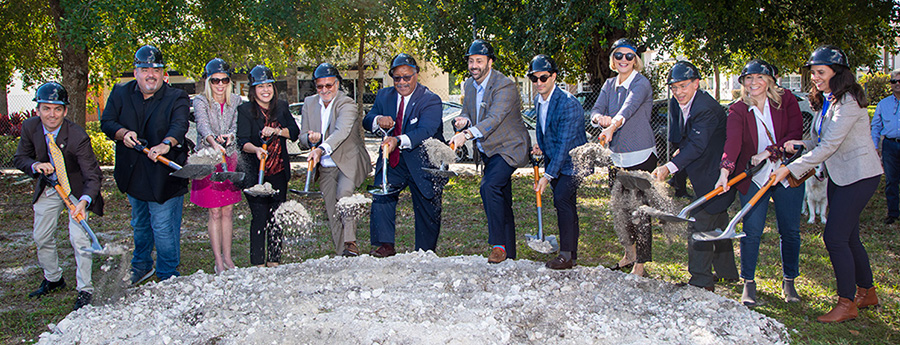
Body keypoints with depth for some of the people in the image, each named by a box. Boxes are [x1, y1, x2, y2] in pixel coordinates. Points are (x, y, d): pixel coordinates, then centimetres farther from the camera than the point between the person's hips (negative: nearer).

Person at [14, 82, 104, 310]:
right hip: (47, 188, 5)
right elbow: (19, 158, -1)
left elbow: (93, 176, -31)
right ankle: (53, 279, 40)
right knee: (41, 237, 15)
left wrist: (84, 201, -50)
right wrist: (35, 165, -26)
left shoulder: (78, 137, -30)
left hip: (76, 189, -5)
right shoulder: (30, 127, -15)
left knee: (79, 238, -13)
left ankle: (84, 290, 4)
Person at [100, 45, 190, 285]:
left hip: (164, 176, -5)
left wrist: (166, 144, -47)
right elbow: (106, 122, 1)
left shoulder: (177, 98, -11)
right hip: (133, 174, 5)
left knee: (164, 227, -3)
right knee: (140, 224, 24)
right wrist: (123, 133, -20)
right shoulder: (121, 94, 3)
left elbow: (179, 125, -27)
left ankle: (168, 277, 14)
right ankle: (141, 265, 45)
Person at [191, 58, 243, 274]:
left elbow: (236, 125, -6)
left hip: (230, 159, 3)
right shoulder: (200, 101, -6)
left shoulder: (236, 101, 6)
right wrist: (214, 143, -43)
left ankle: (228, 257, 16)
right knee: (215, 212, -1)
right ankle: (218, 262, 6)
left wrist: (230, 136, -29)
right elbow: (203, 125, -24)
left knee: (228, 210, 7)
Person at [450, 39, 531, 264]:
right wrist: (463, 120, -16)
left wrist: (467, 134, -46)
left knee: (489, 186, -28)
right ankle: (509, 254, 23)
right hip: (488, 151, 8)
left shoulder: (504, 86, -20)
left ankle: (498, 245, -21)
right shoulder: (470, 85, 5)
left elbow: (494, 118, -32)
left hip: (508, 148, -8)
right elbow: (467, 113, 10)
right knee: (502, 203, 13)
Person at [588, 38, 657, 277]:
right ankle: (630, 253, 34)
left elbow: (630, 107, -29)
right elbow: (596, 109, -2)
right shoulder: (609, 85, 11)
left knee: (639, 210, -4)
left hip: (641, 156, -6)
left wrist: (613, 126, -47)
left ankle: (640, 265, 7)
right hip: (618, 157, 7)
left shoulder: (641, 83, -10)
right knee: (619, 207, 13)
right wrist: (600, 118, -26)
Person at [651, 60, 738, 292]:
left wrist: (670, 166, -44)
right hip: (701, 173, 10)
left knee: (700, 223, -11)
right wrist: (682, 150, -7)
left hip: (713, 175, -10)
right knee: (717, 222, 20)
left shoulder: (707, 108, -25)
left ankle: (701, 281, -5)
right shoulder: (676, 104, 3)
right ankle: (727, 271, 35)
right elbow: (680, 139, 14)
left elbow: (697, 145, -35)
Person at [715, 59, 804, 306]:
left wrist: (768, 152, -19)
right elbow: (732, 141, -19)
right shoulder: (738, 109, -4)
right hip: (754, 176, -1)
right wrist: (725, 170, -35)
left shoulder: (786, 100, -1)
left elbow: (795, 135, -7)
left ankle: (789, 282, 23)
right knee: (752, 231, -3)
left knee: (790, 231, 6)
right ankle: (748, 283, 11)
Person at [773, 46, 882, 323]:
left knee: (835, 236, -9)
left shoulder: (848, 102, -20)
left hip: (859, 175, -9)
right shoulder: (825, 101, 10)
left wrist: (791, 169, -24)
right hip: (839, 175, 9)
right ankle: (867, 292, 30)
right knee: (848, 237, 14)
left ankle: (847, 303, 3)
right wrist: (801, 144, -6)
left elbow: (829, 146, -24)